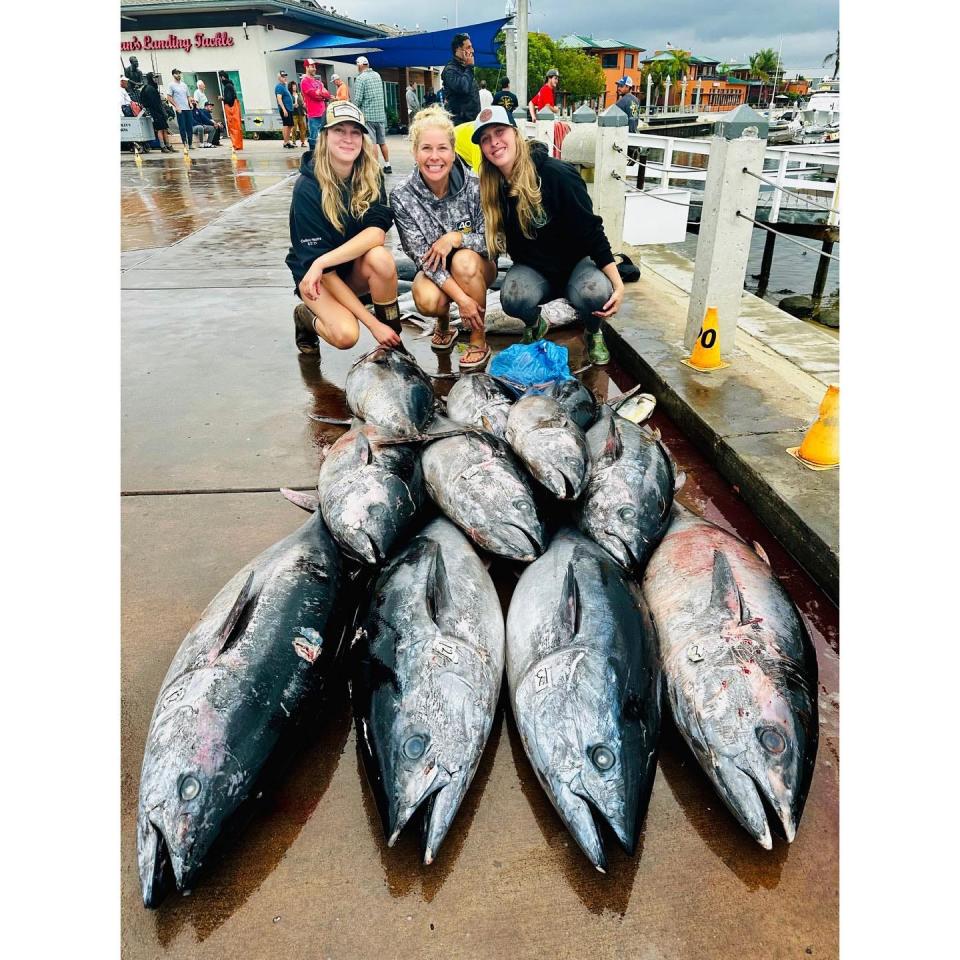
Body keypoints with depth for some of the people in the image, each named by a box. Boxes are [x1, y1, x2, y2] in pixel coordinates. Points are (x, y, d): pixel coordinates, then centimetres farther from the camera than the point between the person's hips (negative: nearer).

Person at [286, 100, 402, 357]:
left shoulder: (370, 175, -11)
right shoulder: (308, 187, -22)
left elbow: (377, 231, -25)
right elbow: (320, 267, -24)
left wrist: (323, 261, -36)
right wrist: (373, 323, -29)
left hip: (358, 268, 3)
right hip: (316, 275, -3)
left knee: (381, 258, -31)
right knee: (345, 335, -30)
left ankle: (394, 344, -13)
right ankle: (307, 318, 6)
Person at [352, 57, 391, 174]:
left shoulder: (360, 78, -10)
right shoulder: (377, 75, 10)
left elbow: (358, 99, -13)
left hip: (368, 115, -6)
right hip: (381, 114, 6)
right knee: (382, 142, 13)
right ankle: (387, 165, 16)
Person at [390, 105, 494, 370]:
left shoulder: (474, 188, -17)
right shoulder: (402, 198, -16)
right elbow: (422, 256, -18)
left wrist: (456, 237, -29)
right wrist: (460, 297, -27)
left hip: (477, 269, 0)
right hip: (433, 271, 0)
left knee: (464, 260, -35)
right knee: (427, 300, -34)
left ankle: (479, 340, -14)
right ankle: (444, 324, 7)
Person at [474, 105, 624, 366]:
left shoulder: (555, 174, -20)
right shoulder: (491, 187, -4)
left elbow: (591, 230, -18)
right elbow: (489, 237, 3)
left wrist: (617, 284, -21)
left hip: (575, 261, -2)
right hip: (533, 269, 3)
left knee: (594, 293, -36)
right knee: (513, 298, -32)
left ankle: (594, 333, 2)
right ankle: (535, 325, 5)